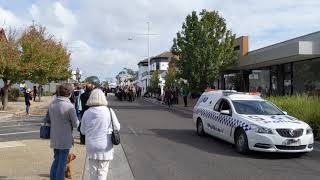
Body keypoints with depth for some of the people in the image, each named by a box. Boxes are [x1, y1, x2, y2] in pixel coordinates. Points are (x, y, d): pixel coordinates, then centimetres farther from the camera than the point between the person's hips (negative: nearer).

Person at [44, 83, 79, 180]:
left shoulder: (52, 104, 2)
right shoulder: (69, 106, -18)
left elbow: (47, 120, 10)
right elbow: (75, 124, -13)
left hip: (54, 139, 6)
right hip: (65, 139, -6)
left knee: (56, 161, 21)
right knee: (62, 163, 6)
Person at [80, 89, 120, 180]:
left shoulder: (87, 113, -6)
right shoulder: (109, 111, -11)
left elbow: (83, 131, 4)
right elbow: (117, 128, -2)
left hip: (91, 147, 2)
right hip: (105, 147, -2)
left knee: (93, 171, 17)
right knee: (102, 171, 9)